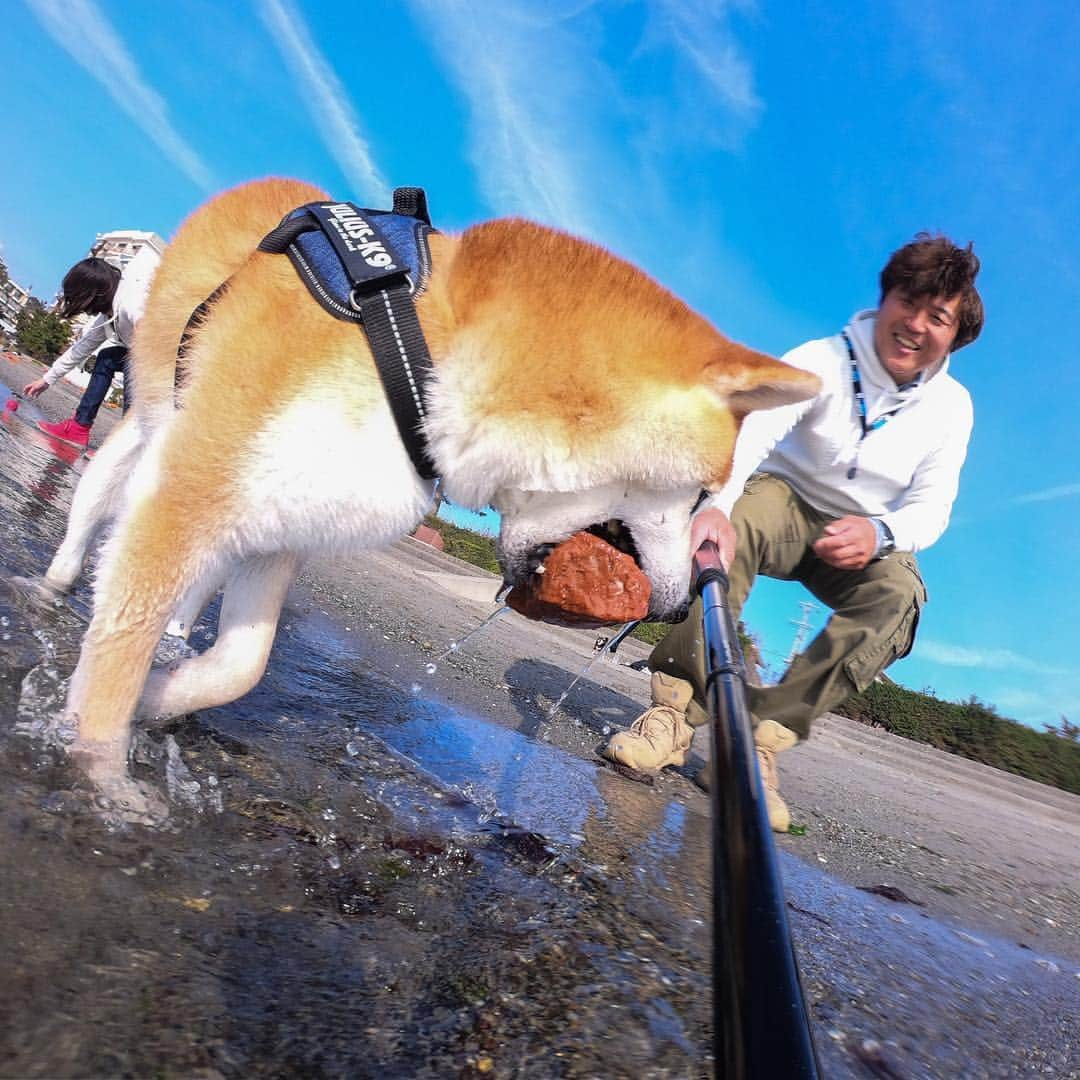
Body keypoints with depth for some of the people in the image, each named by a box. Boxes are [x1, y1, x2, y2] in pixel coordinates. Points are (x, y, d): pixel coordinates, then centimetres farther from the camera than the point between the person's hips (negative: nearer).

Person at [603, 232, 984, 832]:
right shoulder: (824, 359, -14)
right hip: (787, 501, -2)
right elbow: (755, 423, -35)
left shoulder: (952, 406, -2)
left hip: (870, 538, 3)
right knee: (737, 517, -37)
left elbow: (931, 505, -10)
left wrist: (880, 533, -36)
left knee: (900, 595, -31)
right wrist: (718, 501, -56)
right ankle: (675, 711, -35)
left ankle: (758, 741, -33)